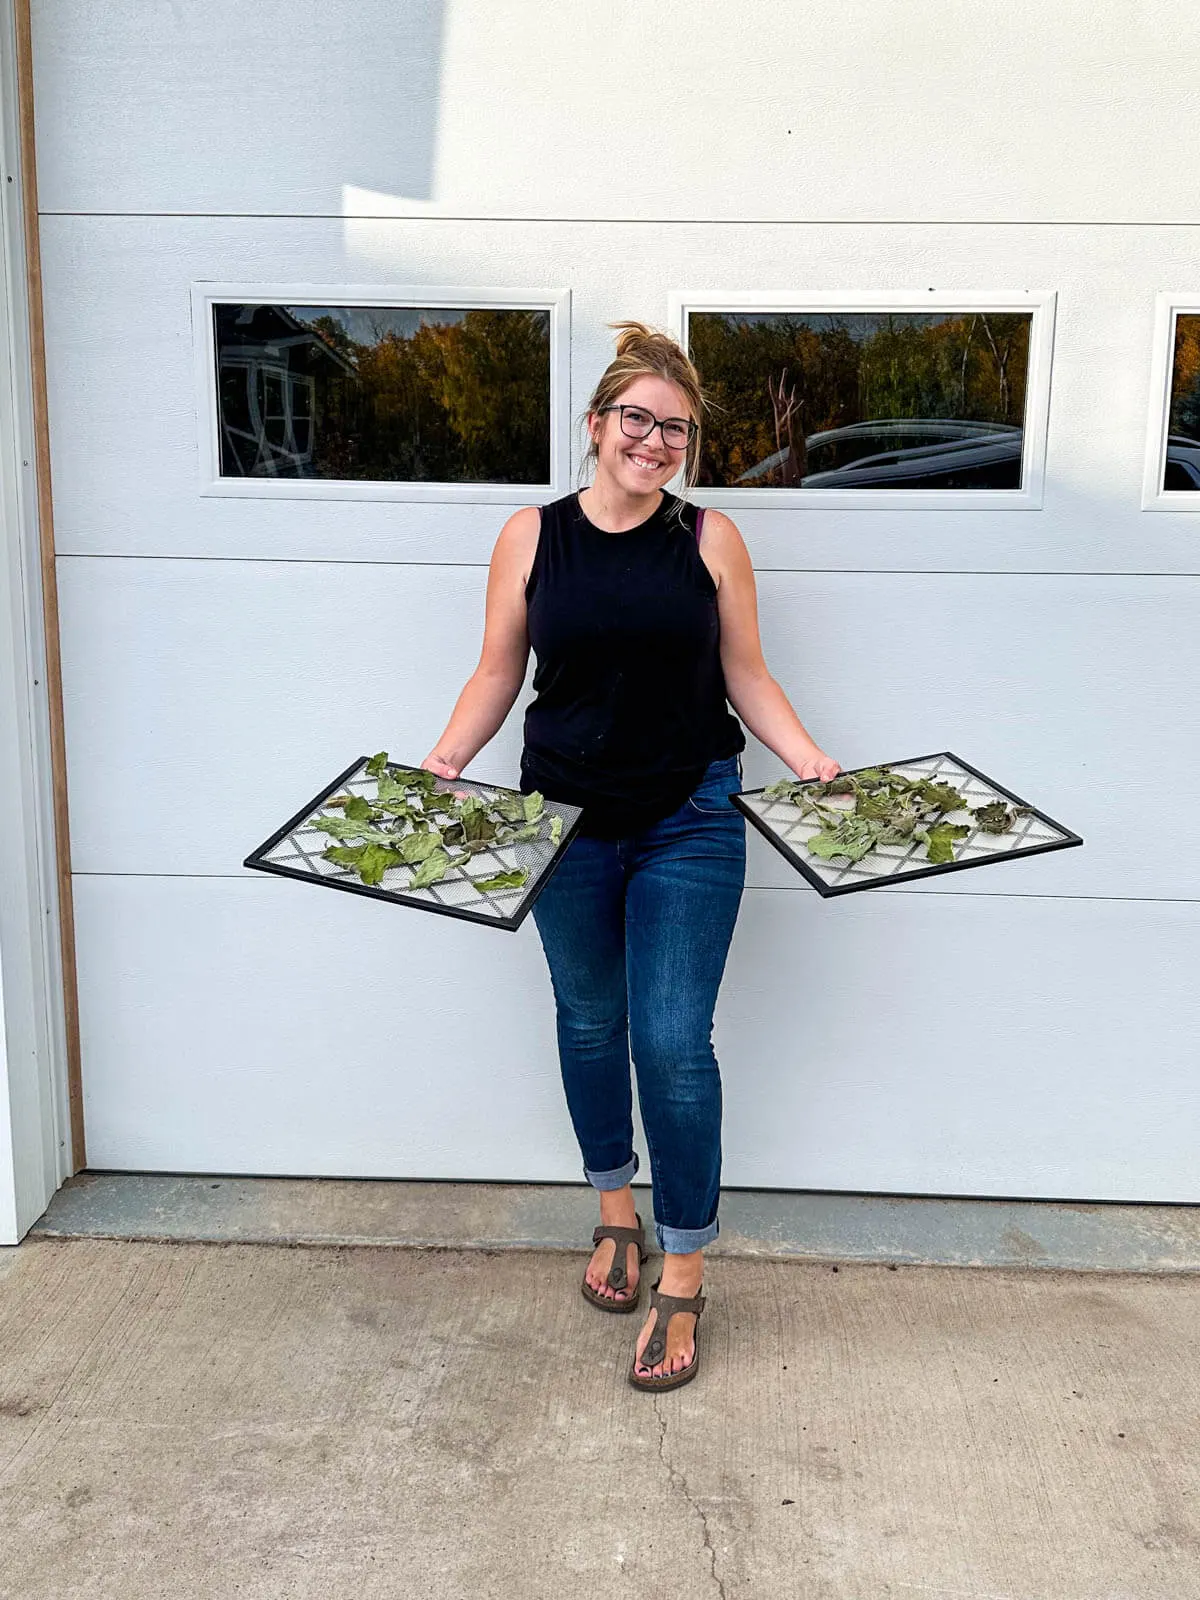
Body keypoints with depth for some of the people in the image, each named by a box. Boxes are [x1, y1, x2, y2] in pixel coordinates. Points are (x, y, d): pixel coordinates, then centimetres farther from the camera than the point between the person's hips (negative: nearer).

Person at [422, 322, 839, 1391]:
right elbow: (498, 672, 6)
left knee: (673, 1041, -4)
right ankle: (617, 1212, 38)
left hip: (690, 826, -1)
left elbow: (746, 678, 4)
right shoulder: (532, 538, 1)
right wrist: (449, 758, -7)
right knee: (589, 1022, 15)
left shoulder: (709, 539, 0)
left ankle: (683, 1275, 12)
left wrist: (810, 762, -9)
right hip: (567, 821, 2)